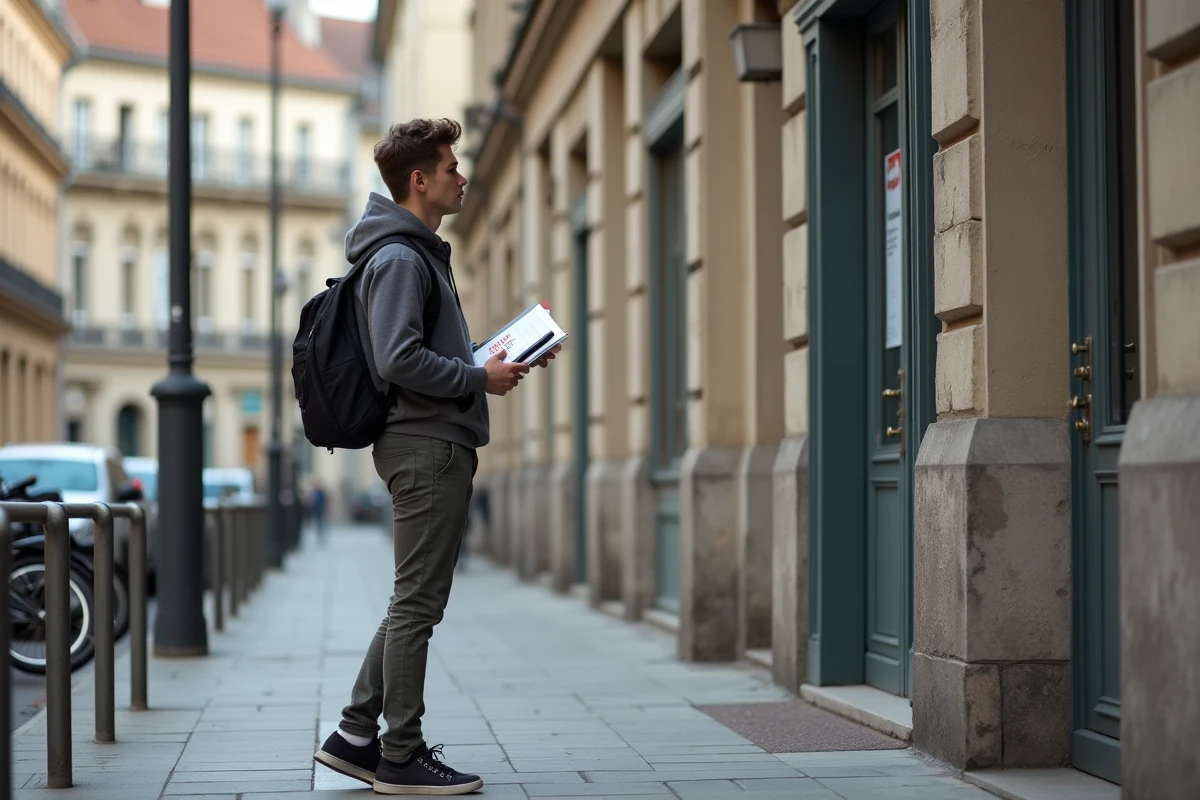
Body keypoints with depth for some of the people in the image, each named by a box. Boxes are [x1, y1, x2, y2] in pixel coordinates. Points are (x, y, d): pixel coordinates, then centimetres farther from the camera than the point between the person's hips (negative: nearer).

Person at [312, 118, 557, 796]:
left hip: (440, 445, 11)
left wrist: (502, 353, 12)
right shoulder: (398, 258, -13)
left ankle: (358, 735, 19)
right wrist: (480, 377, -14)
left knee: (417, 603, 14)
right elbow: (399, 360, -23)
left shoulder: (424, 253, 20)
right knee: (417, 605, -4)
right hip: (426, 445, -11)